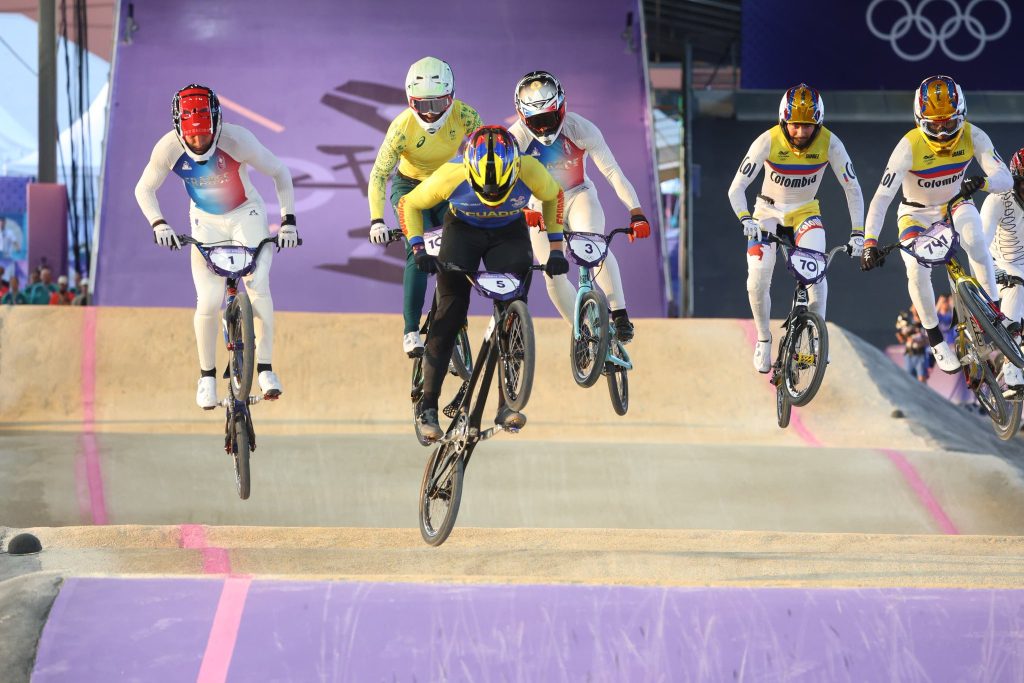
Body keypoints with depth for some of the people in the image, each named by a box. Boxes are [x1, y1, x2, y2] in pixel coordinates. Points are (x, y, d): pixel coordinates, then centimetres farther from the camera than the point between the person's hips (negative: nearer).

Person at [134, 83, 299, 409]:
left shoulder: (237, 141, -28)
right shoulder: (169, 148, -22)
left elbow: (280, 173, -13)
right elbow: (144, 189, -6)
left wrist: (288, 220, -17)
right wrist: (158, 224, -22)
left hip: (246, 214, -1)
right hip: (206, 223, 1)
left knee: (257, 285, -23)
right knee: (208, 303, -12)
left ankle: (265, 367, -13)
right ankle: (207, 376, 8)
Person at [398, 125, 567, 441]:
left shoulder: (529, 171, -32)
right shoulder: (451, 176, -34)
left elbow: (554, 196, -7)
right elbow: (408, 204, -15)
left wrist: (556, 249, -10)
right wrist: (418, 250, -26)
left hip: (509, 234, 1)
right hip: (462, 229, -1)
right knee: (450, 314, -13)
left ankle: (506, 404, -10)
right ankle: (427, 407, -8)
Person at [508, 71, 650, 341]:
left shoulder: (581, 129, -23)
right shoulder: (516, 137, -21)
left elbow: (612, 171, -26)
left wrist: (636, 212, -36)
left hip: (578, 196, -2)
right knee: (554, 277, -8)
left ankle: (619, 314, -28)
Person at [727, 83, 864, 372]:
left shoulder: (829, 143, -21)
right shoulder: (768, 141, -24)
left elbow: (852, 189, -14)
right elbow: (736, 188, -23)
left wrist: (857, 232, -22)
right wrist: (746, 219, -40)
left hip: (806, 213, 0)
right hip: (768, 212, 0)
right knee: (757, 280, -17)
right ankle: (763, 340, 8)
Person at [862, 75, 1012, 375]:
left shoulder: (972, 137, -22)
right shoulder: (910, 147, -30)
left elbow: (1004, 178, -29)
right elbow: (881, 198, -33)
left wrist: (982, 182, -52)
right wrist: (870, 243, -44)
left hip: (956, 204, 1)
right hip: (916, 213, -1)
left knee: (975, 238, -32)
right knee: (917, 271, -25)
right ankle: (935, 339, -2)